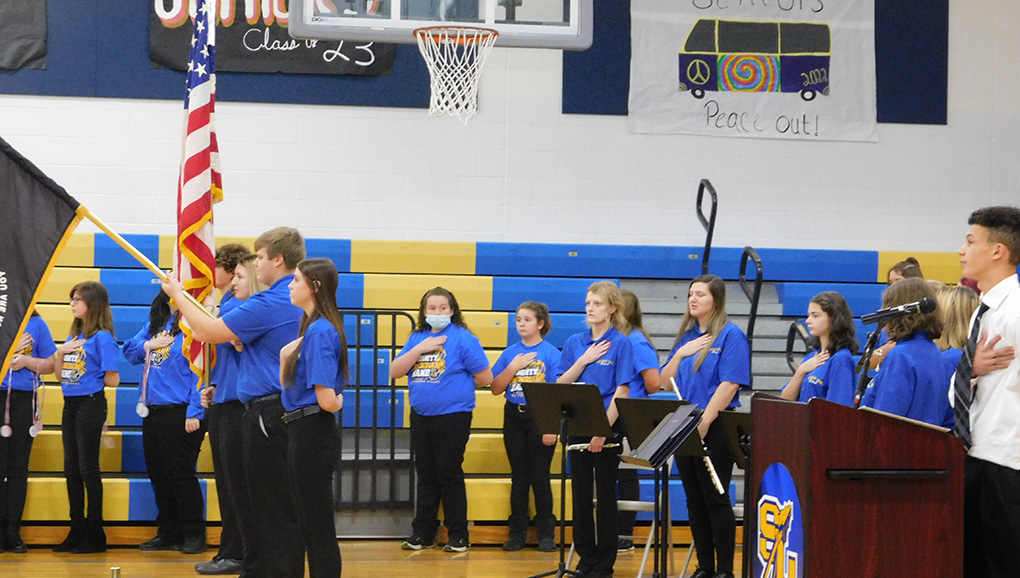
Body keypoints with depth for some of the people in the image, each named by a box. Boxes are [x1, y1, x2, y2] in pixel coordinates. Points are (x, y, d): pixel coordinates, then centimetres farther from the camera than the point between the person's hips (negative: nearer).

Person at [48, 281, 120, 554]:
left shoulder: (101, 337, -12)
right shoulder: (74, 336, 12)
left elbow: (113, 379, -15)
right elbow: (60, 371, 13)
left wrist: (88, 375, -2)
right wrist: (60, 352, -4)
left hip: (90, 404, -8)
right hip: (70, 404, 8)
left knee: (88, 469, -3)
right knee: (72, 469, 11)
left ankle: (95, 533, 5)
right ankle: (77, 530, 19)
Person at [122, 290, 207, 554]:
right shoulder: (155, 322, 13)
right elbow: (129, 352, 17)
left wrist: (194, 413, -19)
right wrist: (149, 345, -4)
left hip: (179, 413, -8)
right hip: (152, 412, 8)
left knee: (180, 475, -4)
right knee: (159, 475, 13)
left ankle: (195, 534, 7)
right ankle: (168, 534, 23)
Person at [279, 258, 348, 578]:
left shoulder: (320, 331, -18)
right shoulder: (312, 328, 13)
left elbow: (327, 400, -23)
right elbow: (287, 385, 16)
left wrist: (337, 402, -3)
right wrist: (285, 354, 2)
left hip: (312, 434, -11)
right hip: (304, 434, 11)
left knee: (318, 529, -4)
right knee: (311, 527, 16)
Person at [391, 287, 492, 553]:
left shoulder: (463, 338, -7)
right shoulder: (417, 337, 10)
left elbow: (486, 378, -7)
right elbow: (395, 372, 2)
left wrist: (458, 386, 1)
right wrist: (419, 349, -9)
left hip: (453, 416, -5)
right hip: (421, 416, 5)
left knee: (450, 475, -1)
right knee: (426, 475, 13)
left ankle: (458, 536, 8)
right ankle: (422, 532, 21)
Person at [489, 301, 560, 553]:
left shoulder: (551, 353, -4)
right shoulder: (510, 353, 8)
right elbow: (496, 389, 7)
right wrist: (513, 367, -8)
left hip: (540, 417, -4)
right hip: (514, 417, 4)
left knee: (540, 477, 1)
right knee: (519, 477, 8)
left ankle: (546, 533, 10)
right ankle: (517, 532, 14)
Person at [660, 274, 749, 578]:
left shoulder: (731, 335, -6)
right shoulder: (686, 336, 14)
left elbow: (730, 384, -16)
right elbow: (665, 382, 12)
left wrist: (704, 421, -20)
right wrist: (680, 354, -4)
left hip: (715, 428, -7)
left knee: (715, 499, -4)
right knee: (695, 501, 9)